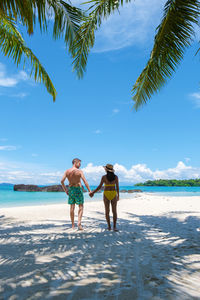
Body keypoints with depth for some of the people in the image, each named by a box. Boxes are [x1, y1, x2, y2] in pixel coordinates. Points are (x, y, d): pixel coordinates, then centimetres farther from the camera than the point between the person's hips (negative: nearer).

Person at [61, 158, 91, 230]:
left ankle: (73, 225, 18)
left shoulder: (67, 171, 3)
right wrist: (89, 191, -12)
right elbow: (85, 181, -16)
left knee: (72, 207, 12)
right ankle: (79, 223, -12)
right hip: (78, 189, -4)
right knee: (81, 207, 3)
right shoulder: (79, 171, -10)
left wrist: (65, 189, 13)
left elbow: (62, 181, 1)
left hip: (70, 190, 5)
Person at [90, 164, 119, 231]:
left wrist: (93, 192, 5)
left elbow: (100, 187, -7)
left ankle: (109, 226, 15)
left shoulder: (104, 177, -7)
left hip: (106, 194, -1)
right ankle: (114, 226, -7)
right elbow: (117, 187, 0)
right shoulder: (115, 176, -2)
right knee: (114, 211, 3)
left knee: (107, 211, 10)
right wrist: (118, 195, 12)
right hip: (113, 194, 1)